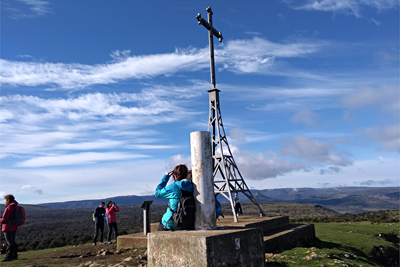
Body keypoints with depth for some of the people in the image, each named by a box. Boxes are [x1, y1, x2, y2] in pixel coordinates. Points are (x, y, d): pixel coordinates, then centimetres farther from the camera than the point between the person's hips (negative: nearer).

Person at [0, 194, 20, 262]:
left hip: (8, 228, -9)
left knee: (9, 243, -2)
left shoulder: (8, 208, -18)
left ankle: (9, 256, 3)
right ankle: (14, 255, 23)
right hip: (14, 227, 9)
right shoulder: (15, 207, 9)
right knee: (13, 242, 17)